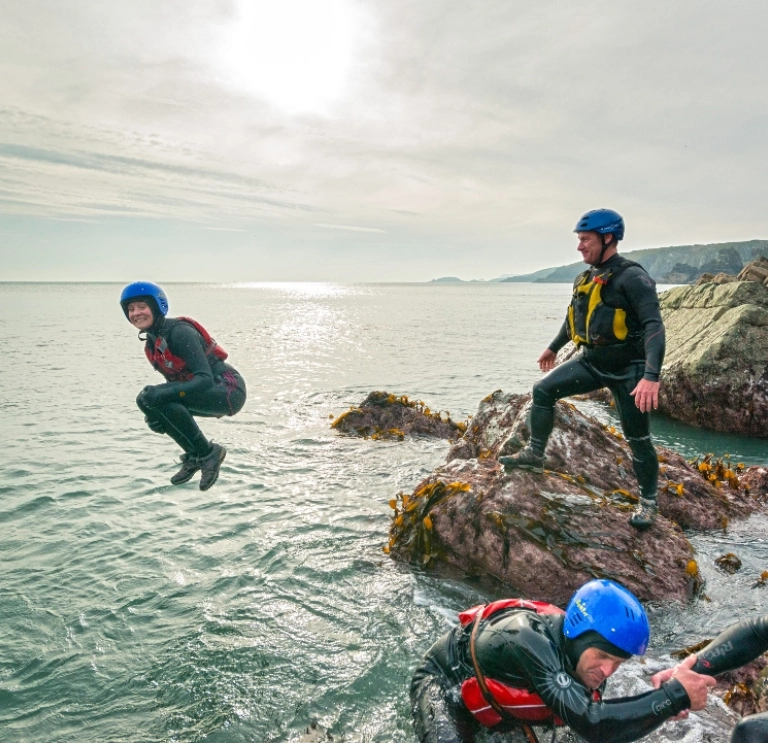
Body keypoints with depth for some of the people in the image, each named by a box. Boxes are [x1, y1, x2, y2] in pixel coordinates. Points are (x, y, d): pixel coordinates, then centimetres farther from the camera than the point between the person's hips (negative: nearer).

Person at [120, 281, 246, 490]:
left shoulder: (180, 332, -19)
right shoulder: (150, 346, 8)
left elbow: (205, 379, -25)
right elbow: (175, 381, 12)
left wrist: (162, 393, -35)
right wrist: (153, 408, -7)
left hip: (229, 391, -9)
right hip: (207, 394, 9)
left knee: (156, 397, -24)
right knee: (146, 400, -3)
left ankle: (208, 453, -11)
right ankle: (195, 456, 7)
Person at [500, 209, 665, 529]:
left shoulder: (632, 277, -19)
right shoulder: (584, 279, 5)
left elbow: (654, 327, -27)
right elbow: (575, 317, 23)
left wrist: (651, 377, -38)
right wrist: (554, 347, 32)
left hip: (627, 370, -7)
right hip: (590, 362, 7)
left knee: (637, 439, 4)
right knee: (543, 390, -4)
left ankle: (648, 502, 22)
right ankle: (534, 454, 8)